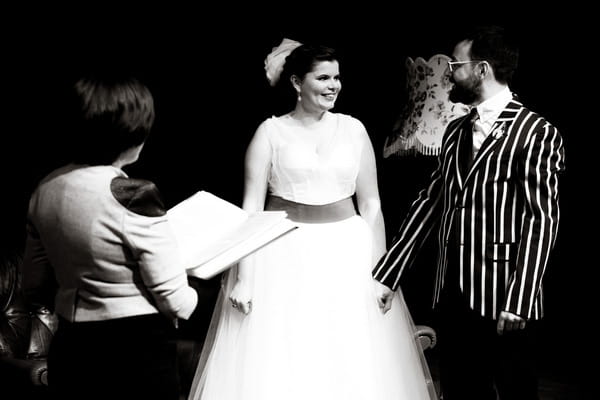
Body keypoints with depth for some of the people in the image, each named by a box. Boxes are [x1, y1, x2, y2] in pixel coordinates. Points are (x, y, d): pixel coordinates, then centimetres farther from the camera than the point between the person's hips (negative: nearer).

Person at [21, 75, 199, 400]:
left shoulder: (46, 189, -1)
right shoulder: (132, 197, -21)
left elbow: (35, 288, 9)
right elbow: (174, 299, -16)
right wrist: (190, 299, 5)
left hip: (69, 352, 6)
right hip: (137, 354, -6)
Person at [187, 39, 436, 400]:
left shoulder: (353, 129, 5)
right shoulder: (271, 132, -2)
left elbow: (370, 203, 7)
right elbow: (251, 208, -3)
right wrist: (243, 277, -10)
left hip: (347, 252, 2)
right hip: (283, 255, -2)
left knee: (354, 366, 7)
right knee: (276, 367, 2)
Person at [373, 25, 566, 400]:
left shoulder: (537, 133, -8)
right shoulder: (456, 130, 13)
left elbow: (542, 221, -13)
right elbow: (430, 201, 13)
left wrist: (518, 301, -19)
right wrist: (388, 273, 8)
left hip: (504, 298, -6)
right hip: (453, 295, 6)